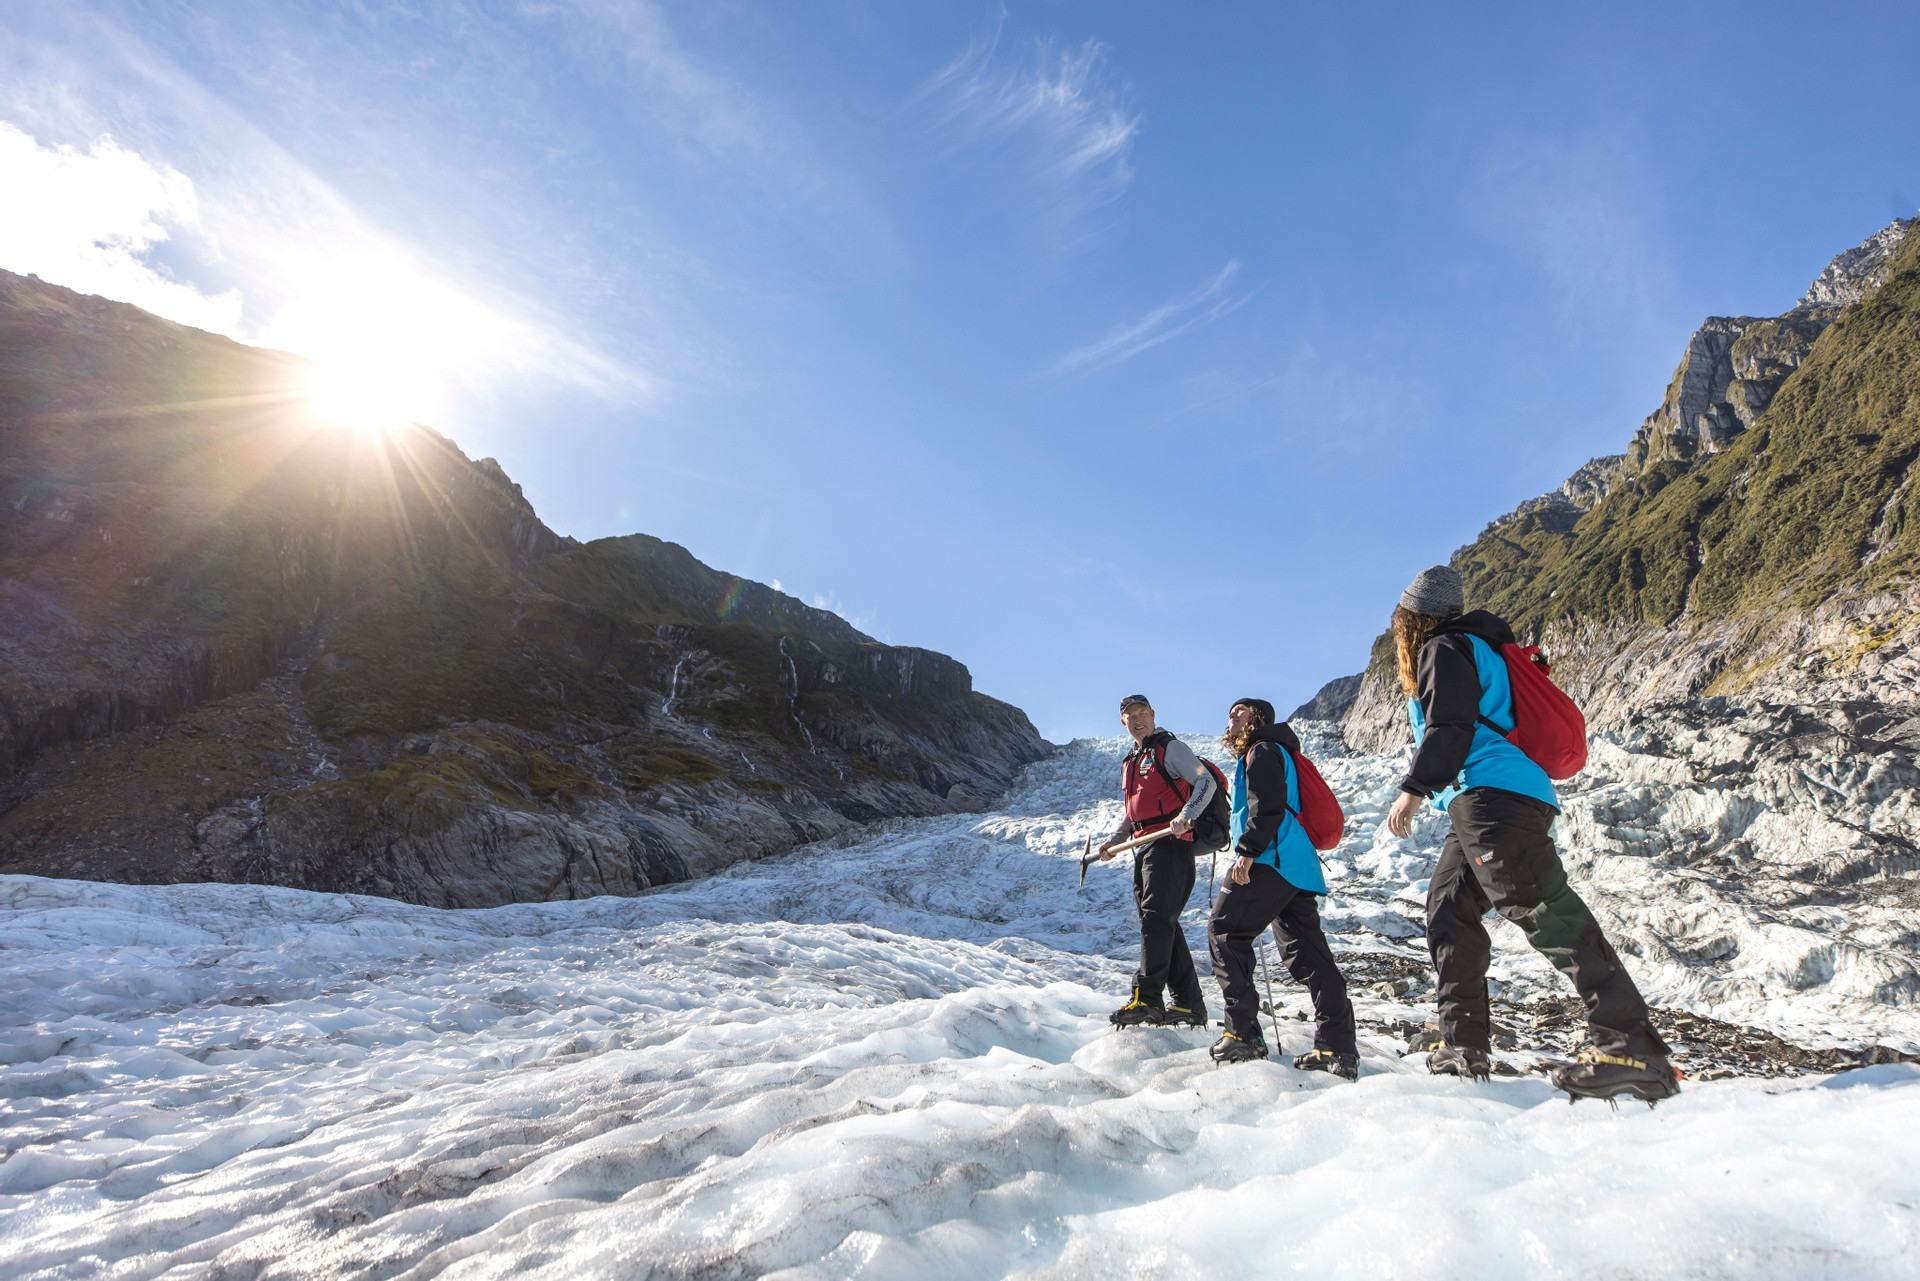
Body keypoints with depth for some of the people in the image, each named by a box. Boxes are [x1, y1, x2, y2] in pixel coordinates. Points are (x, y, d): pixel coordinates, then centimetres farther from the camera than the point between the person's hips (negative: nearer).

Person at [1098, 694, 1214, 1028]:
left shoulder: (1170, 748, -1)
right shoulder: (1130, 763, 23)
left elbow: (1206, 781, -11)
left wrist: (1185, 816, -26)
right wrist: (1115, 841, 17)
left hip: (1170, 843, -9)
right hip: (1144, 849, 9)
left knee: (1156, 916, -16)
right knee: (1163, 925, 8)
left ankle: (1147, 997, -20)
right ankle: (1189, 1003, 13)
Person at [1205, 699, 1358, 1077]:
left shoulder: (1263, 750, -1)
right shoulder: (1259, 755, 29)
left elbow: (1267, 806, -16)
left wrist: (1247, 851, -20)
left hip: (1272, 861, -10)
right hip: (1298, 867, 10)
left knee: (1224, 932, -7)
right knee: (1307, 953, 5)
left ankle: (1243, 1035, -9)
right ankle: (1338, 1049, 3)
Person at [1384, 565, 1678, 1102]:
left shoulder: (1444, 648, -1)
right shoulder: (1474, 648, 28)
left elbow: (1449, 729, -14)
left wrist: (1414, 790, -16)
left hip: (1491, 795, -11)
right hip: (1485, 803, 11)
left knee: (1542, 909, -18)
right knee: (1449, 911, 10)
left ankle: (1631, 1047, -22)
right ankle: (1464, 1049, 11)